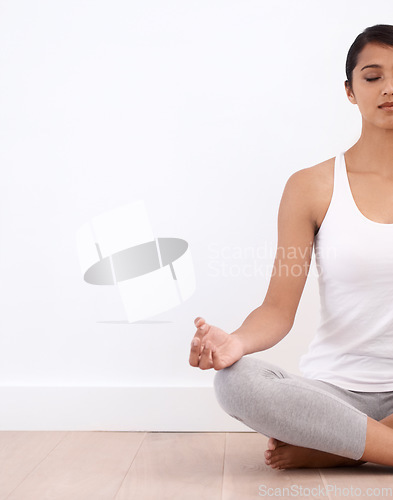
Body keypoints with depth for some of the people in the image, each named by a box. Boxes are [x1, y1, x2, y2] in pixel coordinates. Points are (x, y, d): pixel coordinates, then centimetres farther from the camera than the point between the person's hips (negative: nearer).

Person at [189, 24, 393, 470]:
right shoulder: (312, 187, 1)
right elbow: (279, 308, -5)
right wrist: (236, 341, -26)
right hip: (336, 388, -1)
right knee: (235, 380, -29)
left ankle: (327, 450, -16)